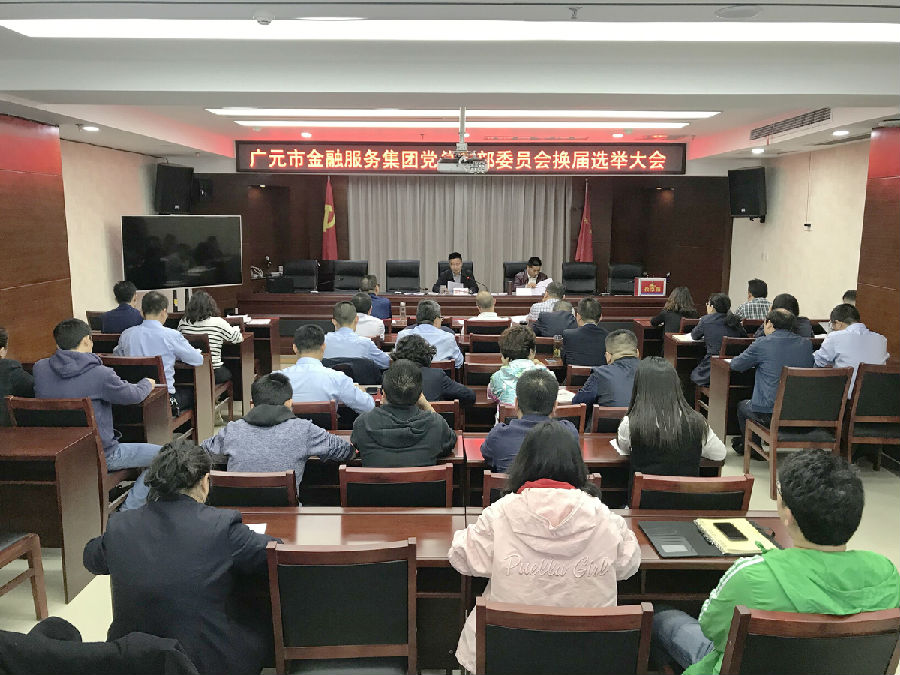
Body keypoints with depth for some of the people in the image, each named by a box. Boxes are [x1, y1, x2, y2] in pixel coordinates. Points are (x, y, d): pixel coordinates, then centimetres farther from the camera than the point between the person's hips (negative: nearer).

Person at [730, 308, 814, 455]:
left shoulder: (762, 344, -11)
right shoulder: (806, 344, 3)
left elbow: (736, 365, 1)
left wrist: (754, 361, 25)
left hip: (769, 413, -5)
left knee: (742, 405, 27)